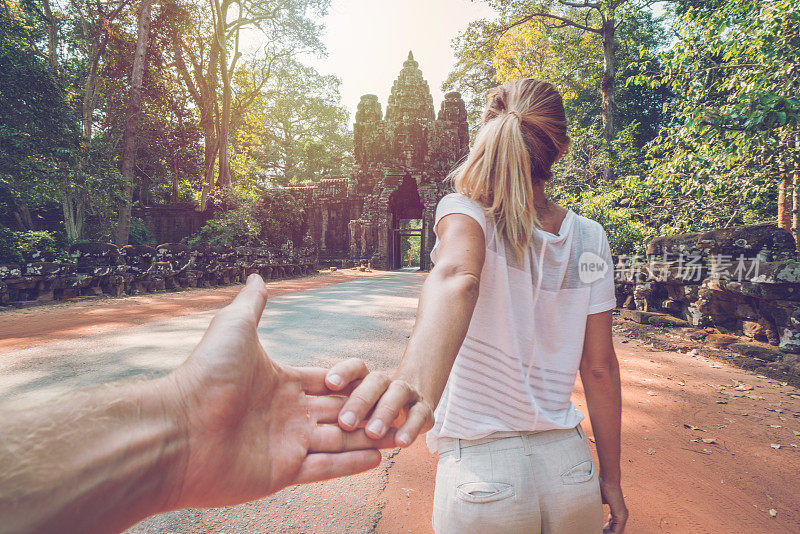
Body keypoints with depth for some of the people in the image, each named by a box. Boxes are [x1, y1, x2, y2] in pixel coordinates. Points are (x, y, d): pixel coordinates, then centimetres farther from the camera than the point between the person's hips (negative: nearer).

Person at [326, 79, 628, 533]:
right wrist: (611, 478, 8)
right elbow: (599, 368, -1)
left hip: (479, 470, -3)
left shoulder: (466, 211, -12)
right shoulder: (591, 240, -3)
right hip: (569, 462, 4)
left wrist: (417, 379, -52)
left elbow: (457, 278, -36)